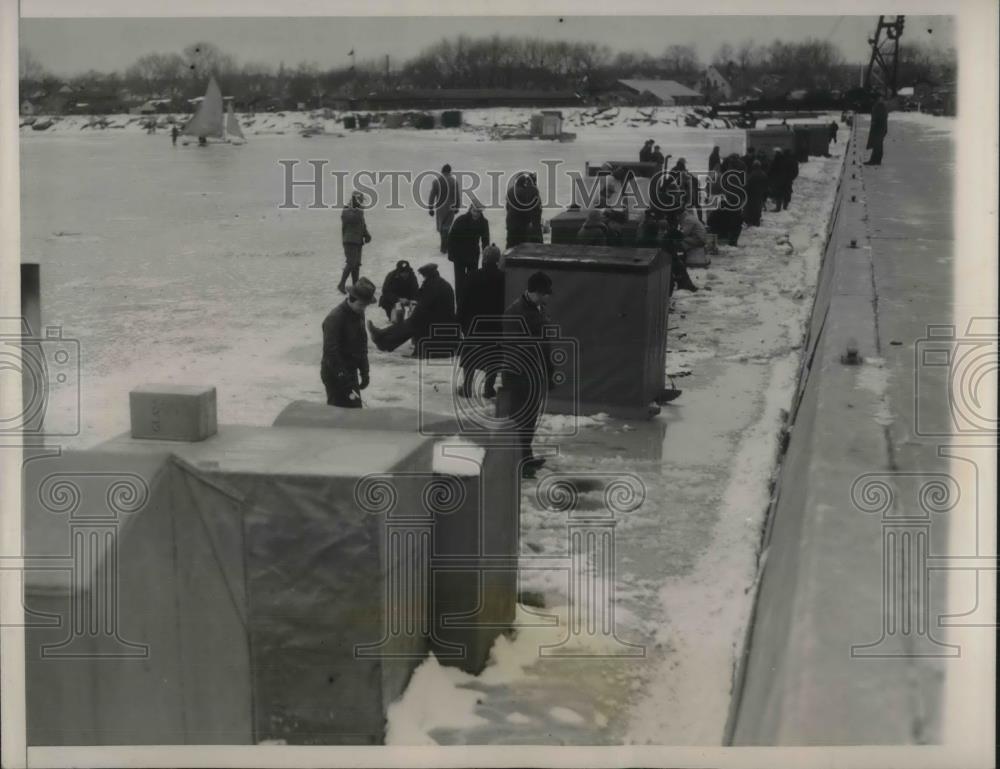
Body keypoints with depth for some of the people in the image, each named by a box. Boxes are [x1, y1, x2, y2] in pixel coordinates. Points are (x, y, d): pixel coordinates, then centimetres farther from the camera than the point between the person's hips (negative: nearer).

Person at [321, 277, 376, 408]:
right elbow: (331, 352, -25)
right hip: (335, 374, -8)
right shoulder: (335, 318, -22)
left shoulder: (359, 314, 5)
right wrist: (345, 382, -27)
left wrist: (364, 372, 13)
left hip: (351, 371, 8)